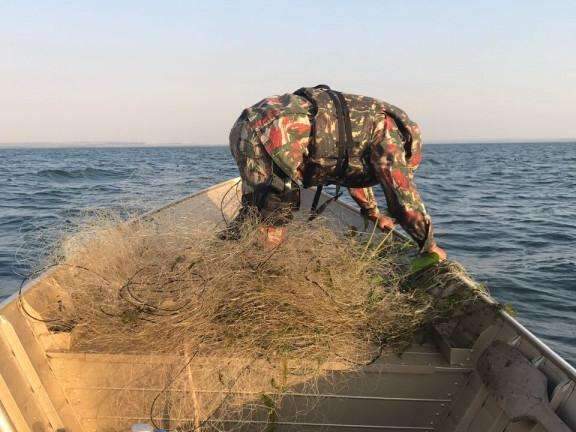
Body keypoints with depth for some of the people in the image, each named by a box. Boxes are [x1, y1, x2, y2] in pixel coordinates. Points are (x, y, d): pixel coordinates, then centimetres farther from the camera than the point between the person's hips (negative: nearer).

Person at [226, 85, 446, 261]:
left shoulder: (362, 120, 32)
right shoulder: (387, 126, 7)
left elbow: (353, 169, 48)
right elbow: (402, 191, 6)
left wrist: (374, 214, 61)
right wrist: (429, 245, 19)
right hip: (273, 134, -10)